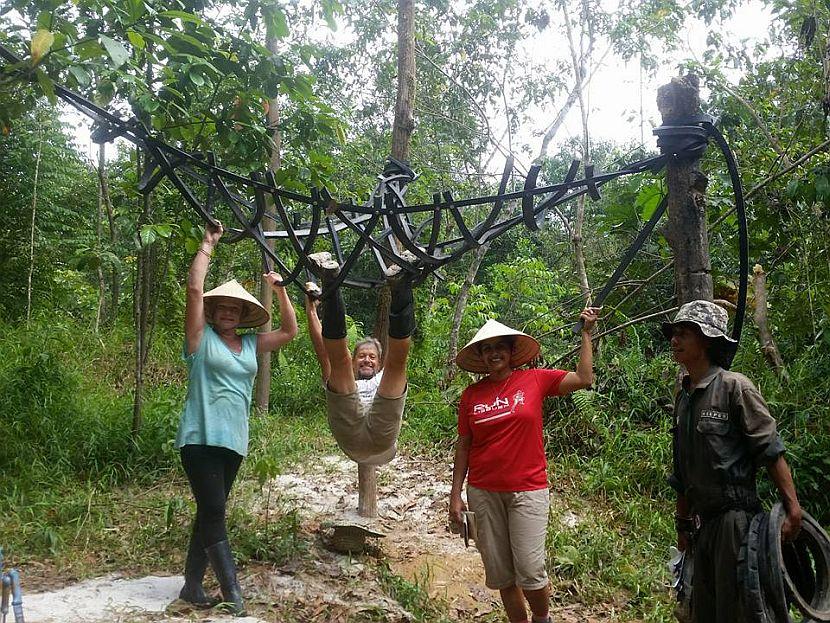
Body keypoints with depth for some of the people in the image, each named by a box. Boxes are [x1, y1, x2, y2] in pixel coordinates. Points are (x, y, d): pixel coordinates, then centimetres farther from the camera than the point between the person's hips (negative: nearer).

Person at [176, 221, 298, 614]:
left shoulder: (250, 345, 13)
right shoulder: (202, 338, -1)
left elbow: (290, 332, 17)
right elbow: (195, 288, -11)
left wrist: (280, 290, 9)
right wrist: (208, 243, -6)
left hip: (234, 440, 6)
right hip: (201, 437, -6)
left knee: (210, 513, 11)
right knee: (213, 513, -11)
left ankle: (192, 586, 20)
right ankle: (232, 592, -9)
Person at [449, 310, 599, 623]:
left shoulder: (534, 380, -1)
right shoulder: (471, 394, 2)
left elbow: (584, 378, -1)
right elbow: (463, 445, 7)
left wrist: (586, 332, 0)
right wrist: (455, 494, 5)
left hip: (527, 491, -2)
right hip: (482, 492, 2)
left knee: (530, 572, -6)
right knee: (500, 574, 8)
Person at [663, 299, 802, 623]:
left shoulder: (734, 386, -9)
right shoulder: (682, 397, 12)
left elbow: (771, 450, -13)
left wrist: (793, 507, -19)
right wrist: (683, 523, 20)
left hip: (735, 517, -7)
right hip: (704, 520, 8)